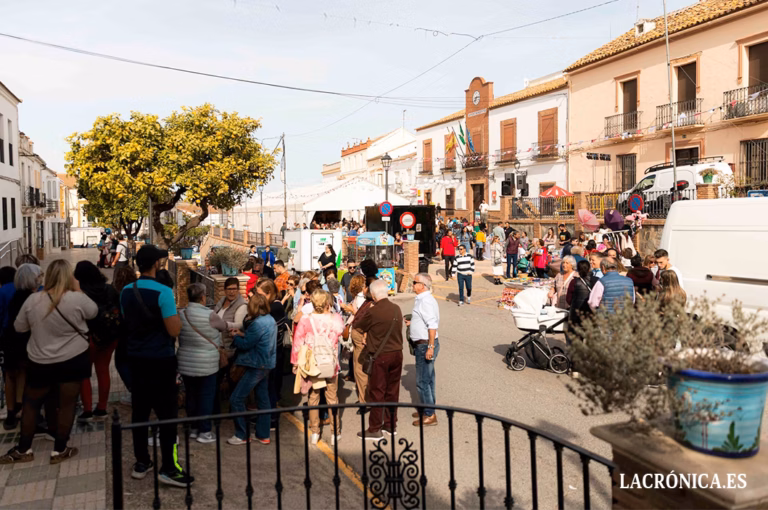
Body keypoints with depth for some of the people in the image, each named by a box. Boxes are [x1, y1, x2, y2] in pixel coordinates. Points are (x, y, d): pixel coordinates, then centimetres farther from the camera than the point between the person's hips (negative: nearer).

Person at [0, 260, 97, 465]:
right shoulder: (77, 298, -17)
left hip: (40, 363, 2)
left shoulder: (33, 300, -8)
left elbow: (19, 327, 5)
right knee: (67, 404, 8)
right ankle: (59, 451, 15)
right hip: (73, 360, -2)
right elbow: (93, 311, 4)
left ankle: (23, 450, 27)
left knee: (31, 404, 18)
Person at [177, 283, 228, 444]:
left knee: (191, 396, 15)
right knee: (206, 397, 6)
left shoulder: (181, 315, -3)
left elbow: (180, 339, 7)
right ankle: (204, 432, 12)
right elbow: (223, 326, 0)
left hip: (185, 363, 5)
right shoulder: (209, 315, -17)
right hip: (206, 364, -5)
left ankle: (194, 429, 27)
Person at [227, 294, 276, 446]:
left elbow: (245, 345, -16)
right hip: (266, 364, 10)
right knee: (263, 398, 15)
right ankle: (263, 434, 22)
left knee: (236, 399, -2)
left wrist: (236, 336, 2)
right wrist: (243, 335, 3)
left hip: (257, 366, -10)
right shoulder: (270, 320, 7)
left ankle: (242, 435, 5)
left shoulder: (257, 323, -21)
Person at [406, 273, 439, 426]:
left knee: (422, 381, -2)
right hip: (423, 344, 10)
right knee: (428, 379, 19)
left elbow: (432, 325, -25)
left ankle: (429, 415, 7)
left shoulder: (426, 301, -20)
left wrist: (430, 347, -26)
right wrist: (412, 322, 12)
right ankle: (428, 410, 30)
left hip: (425, 345, -10)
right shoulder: (422, 299, 10)